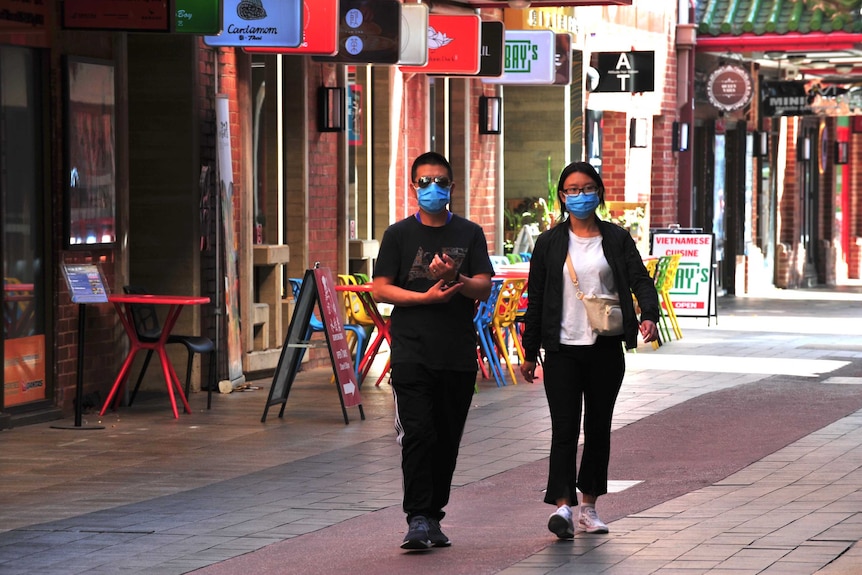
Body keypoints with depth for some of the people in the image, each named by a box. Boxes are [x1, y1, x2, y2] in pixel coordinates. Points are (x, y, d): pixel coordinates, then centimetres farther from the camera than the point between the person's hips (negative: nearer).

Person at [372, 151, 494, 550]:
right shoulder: (399, 235, 6)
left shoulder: (469, 234, 9)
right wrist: (425, 297, -12)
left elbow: (484, 288, 1)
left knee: (447, 439, 6)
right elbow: (380, 289, 1)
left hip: (458, 353, 2)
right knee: (417, 432, -13)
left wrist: (454, 278, -19)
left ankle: (433, 517, 16)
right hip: (412, 350, -2)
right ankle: (417, 520, -14)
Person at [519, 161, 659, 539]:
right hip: (563, 349, -1)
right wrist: (530, 352, 7)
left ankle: (588, 507, 20)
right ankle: (562, 507, -20)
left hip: (605, 348, 2)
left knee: (599, 427, 9)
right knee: (564, 427, -12)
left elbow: (640, 281, -4)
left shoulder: (617, 239, 6)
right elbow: (535, 299, 8)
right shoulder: (549, 243, 6)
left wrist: (648, 316, -24)